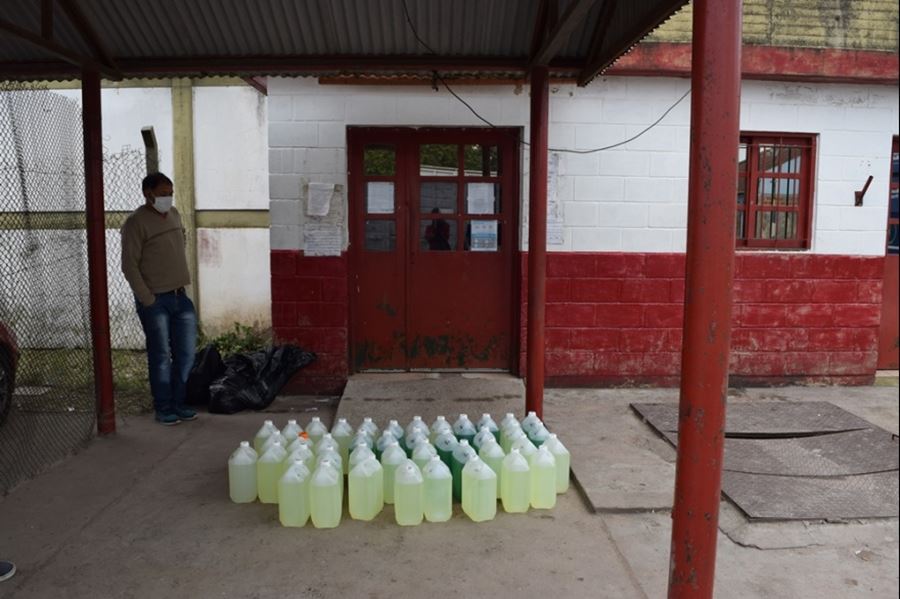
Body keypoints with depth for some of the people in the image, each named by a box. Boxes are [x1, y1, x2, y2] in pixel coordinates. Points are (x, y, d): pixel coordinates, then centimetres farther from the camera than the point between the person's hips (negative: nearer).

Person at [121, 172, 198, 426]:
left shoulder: (174, 214, 10)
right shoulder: (136, 222, -10)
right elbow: (129, 266, -12)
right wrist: (147, 299, -14)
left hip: (180, 296, 6)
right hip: (155, 300, -6)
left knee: (186, 353, 8)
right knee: (161, 356, 2)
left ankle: (178, 403, 22)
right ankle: (163, 408, 15)